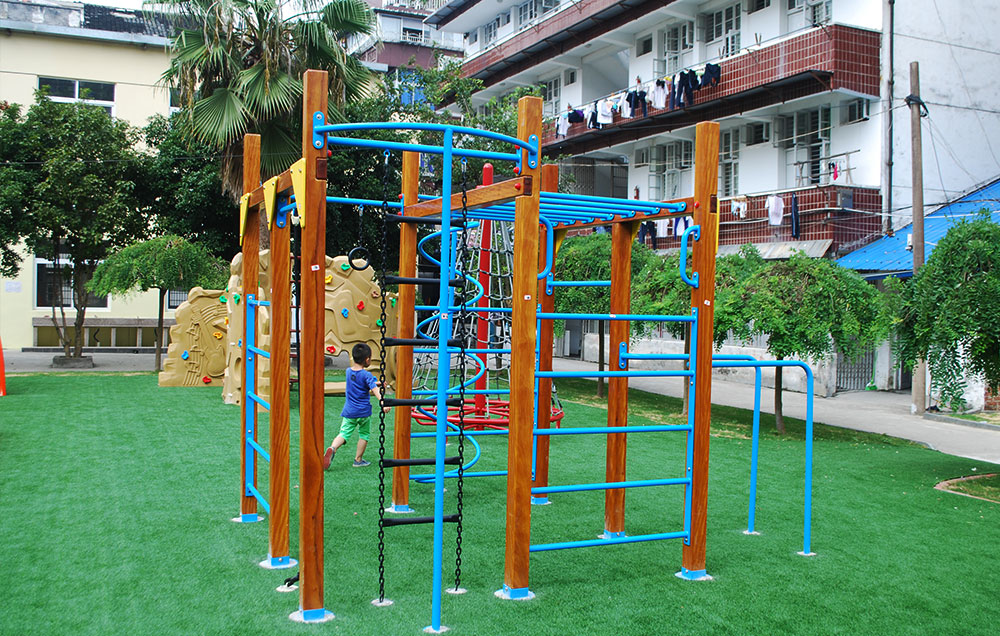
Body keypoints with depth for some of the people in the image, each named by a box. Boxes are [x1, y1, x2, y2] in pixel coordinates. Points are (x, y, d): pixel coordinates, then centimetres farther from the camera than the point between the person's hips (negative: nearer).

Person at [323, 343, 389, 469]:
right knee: (364, 435, 14)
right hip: (364, 411, -4)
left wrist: (376, 383, 27)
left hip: (349, 411, 4)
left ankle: (332, 448, -28)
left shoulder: (348, 371, 7)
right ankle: (358, 460, 18)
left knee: (343, 434, 0)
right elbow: (375, 390, -26)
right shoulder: (367, 375, -12)